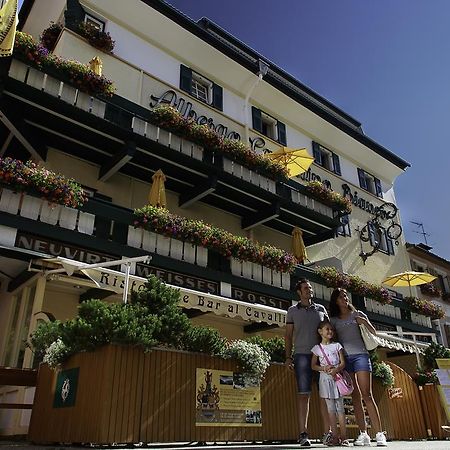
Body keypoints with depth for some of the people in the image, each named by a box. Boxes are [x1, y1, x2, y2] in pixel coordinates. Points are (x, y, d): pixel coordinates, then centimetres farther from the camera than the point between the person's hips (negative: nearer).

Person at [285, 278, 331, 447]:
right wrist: (288, 357, 0)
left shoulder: (321, 309, 15)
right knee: (303, 394, -4)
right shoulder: (293, 311, 11)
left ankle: (327, 433, 5)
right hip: (302, 355, -2)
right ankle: (303, 434, -2)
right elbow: (288, 335, 9)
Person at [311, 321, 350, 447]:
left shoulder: (337, 345, 6)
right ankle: (335, 436, 6)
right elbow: (313, 365, 6)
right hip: (325, 378, 0)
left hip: (337, 377, 0)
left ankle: (343, 437, 0)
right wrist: (323, 368, -12)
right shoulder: (317, 348, 6)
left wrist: (336, 370, -19)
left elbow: (343, 363, 1)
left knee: (340, 408, -1)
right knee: (331, 408, 2)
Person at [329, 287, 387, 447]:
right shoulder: (334, 320, 13)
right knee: (355, 397, 1)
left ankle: (379, 434, -10)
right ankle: (363, 435, 3)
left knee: (367, 395, -10)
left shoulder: (357, 314, 10)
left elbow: (374, 333, 9)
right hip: (344, 359, 2)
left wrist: (364, 322, -9)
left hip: (359, 355, -2)